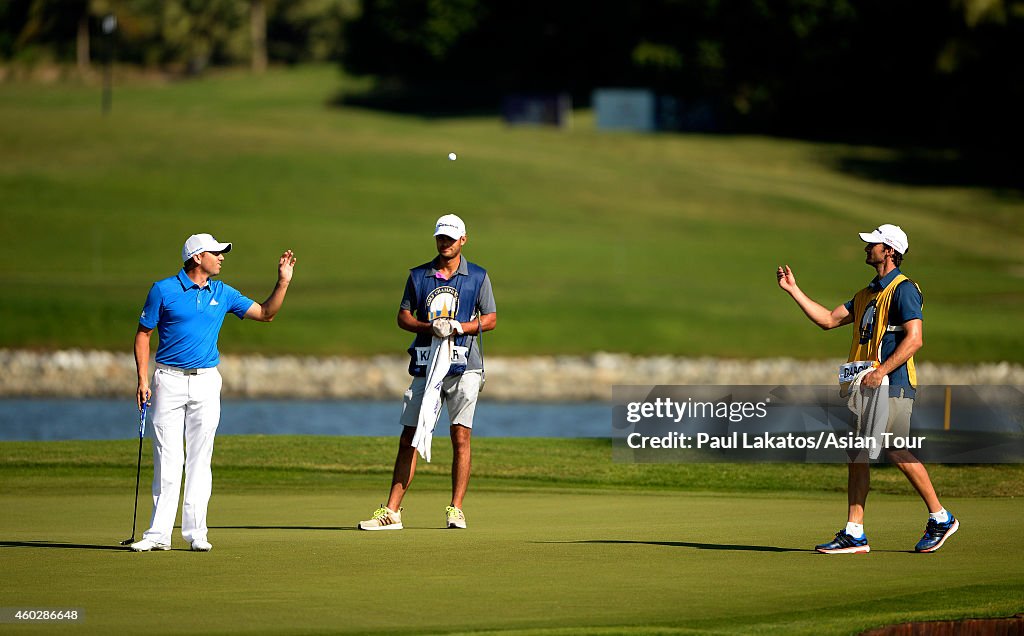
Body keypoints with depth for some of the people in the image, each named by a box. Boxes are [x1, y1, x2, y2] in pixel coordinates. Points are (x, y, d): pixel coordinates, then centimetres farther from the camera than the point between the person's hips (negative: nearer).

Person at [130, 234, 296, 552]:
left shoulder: (223, 294, 9)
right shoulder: (164, 290, -1)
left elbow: (265, 313, 14)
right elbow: (143, 334, 3)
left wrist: (283, 281, 2)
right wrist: (143, 379, -5)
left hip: (206, 382, 3)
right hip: (169, 381, -3)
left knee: (199, 460, 2)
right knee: (167, 460, -4)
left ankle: (196, 531, 6)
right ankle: (159, 534, -1)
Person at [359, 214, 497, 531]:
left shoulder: (478, 276, 5)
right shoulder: (418, 276, 11)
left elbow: (491, 319, 3)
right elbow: (403, 317, 9)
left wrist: (457, 327, -14)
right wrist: (431, 327, -10)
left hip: (463, 366, -2)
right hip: (426, 366, 2)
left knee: (461, 436, -6)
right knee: (409, 438, -2)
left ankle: (455, 510, 0)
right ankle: (392, 512, -2)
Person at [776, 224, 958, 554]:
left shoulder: (903, 289, -8)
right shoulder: (868, 293, 20)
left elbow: (914, 339, -17)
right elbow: (828, 320, 21)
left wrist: (881, 371, -23)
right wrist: (793, 290, 19)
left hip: (893, 385, -9)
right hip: (868, 385, 9)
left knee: (896, 452, -11)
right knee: (856, 453, 3)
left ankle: (940, 518, 4)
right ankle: (854, 533, 3)